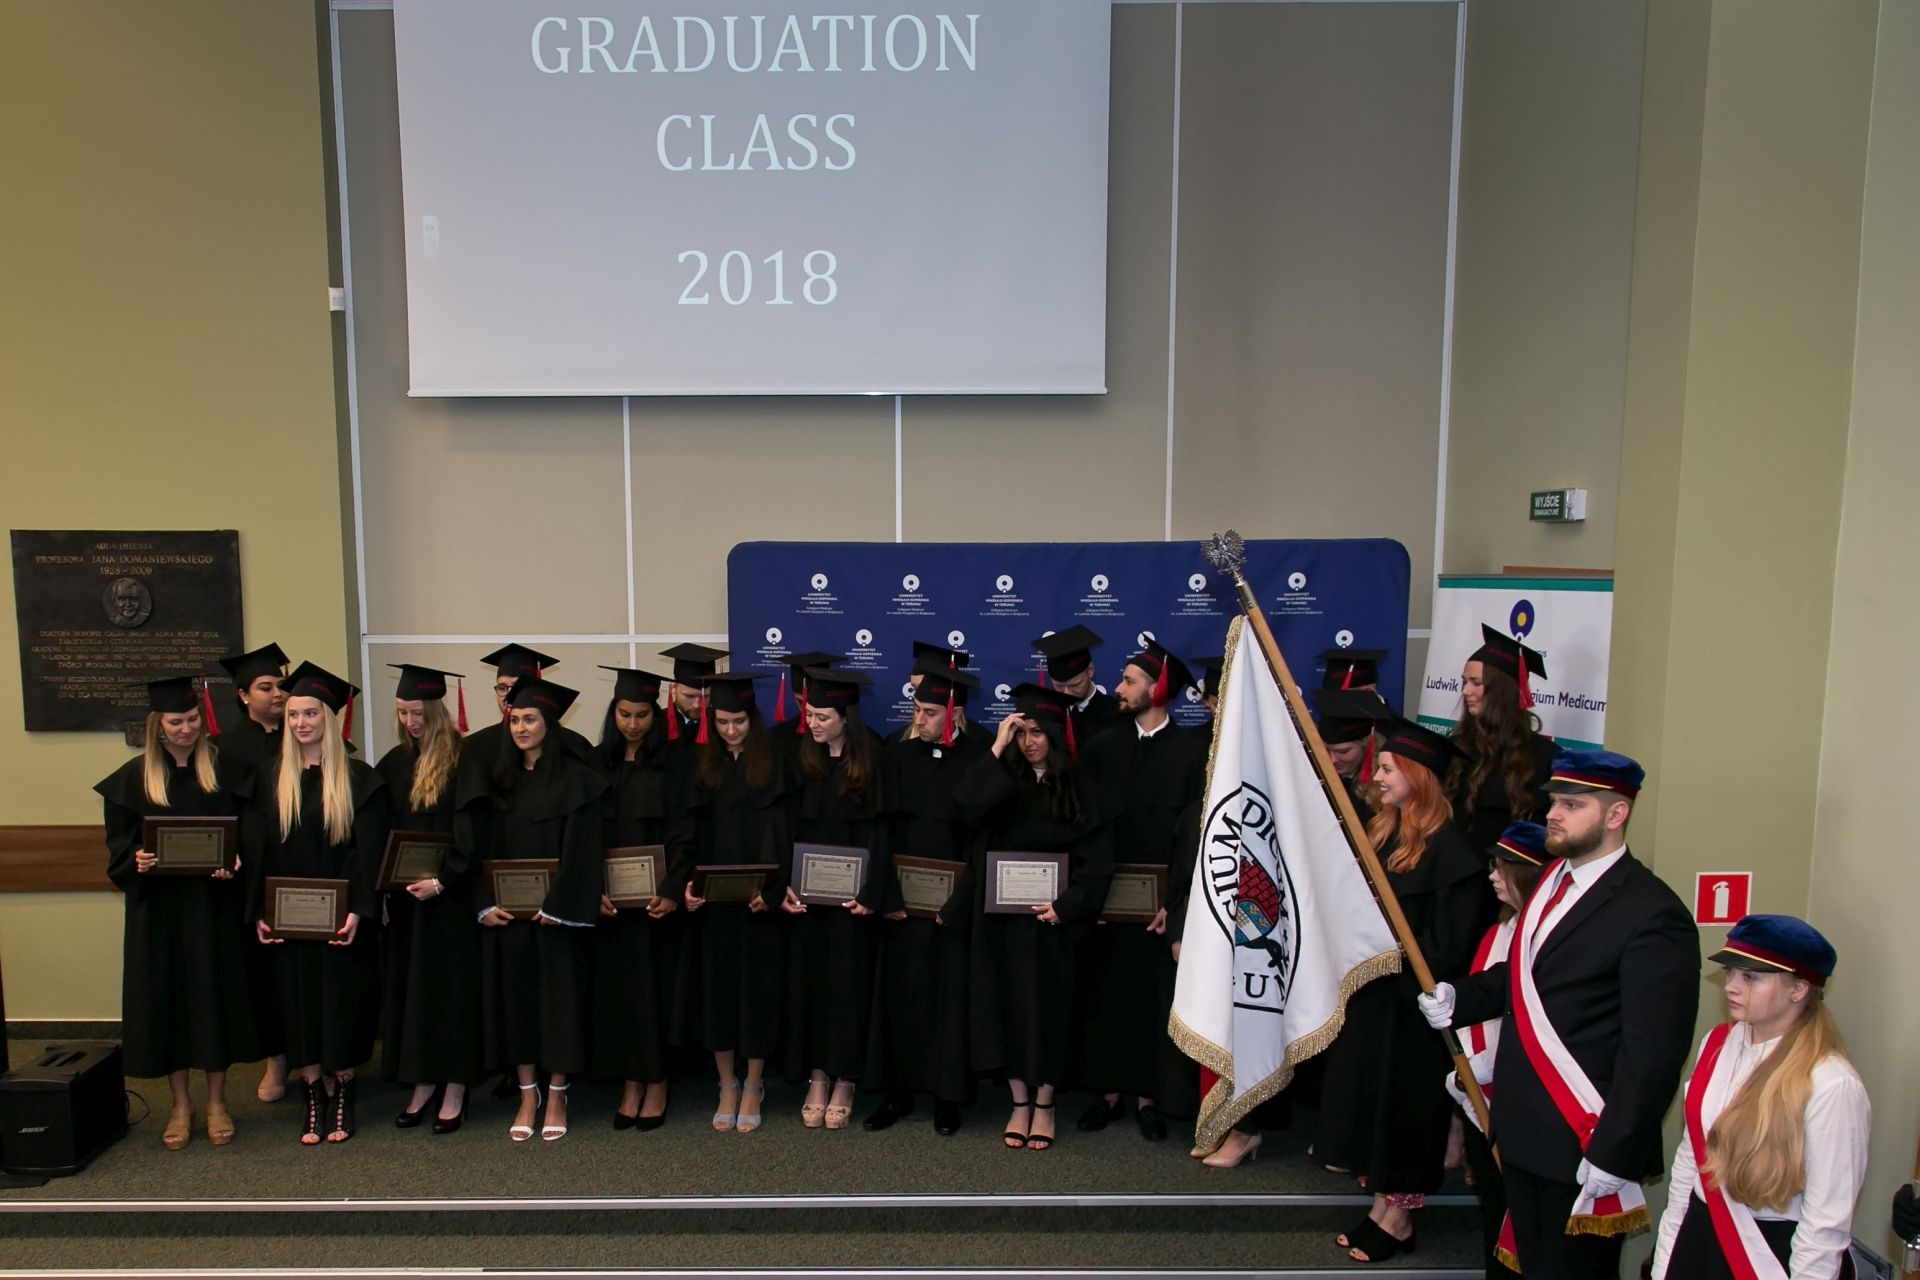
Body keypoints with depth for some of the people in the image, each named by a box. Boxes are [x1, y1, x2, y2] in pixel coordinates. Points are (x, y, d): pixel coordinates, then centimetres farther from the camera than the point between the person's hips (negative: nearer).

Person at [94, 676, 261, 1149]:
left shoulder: (225, 769, 1)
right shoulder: (133, 778, 2)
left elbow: (247, 832, 2)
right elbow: (118, 848, 4)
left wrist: (234, 862, -17)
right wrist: (136, 860, -17)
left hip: (213, 905, 0)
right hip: (158, 908, 1)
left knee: (215, 995, 5)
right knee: (166, 998, 6)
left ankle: (216, 1101, 19)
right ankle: (180, 1103, 22)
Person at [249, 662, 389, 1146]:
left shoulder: (358, 778, -5)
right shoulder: (273, 781, 7)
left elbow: (369, 851, -9)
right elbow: (262, 851, 7)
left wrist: (357, 911, -17)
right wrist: (259, 911, -1)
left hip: (340, 918, -3)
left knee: (340, 1006, 3)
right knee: (300, 1007, 7)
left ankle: (341, 1094, 17)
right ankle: (315, 1097, 18)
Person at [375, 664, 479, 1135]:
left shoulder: (462, 761, -11)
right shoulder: (395, 763, 8)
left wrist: (443, 880, -19)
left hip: (450, 894, -6)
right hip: (404, 894, 6)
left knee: (450, 983, 0)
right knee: (410, 985, 10)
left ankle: (454, 1089, 10)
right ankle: (423, 1083, 20)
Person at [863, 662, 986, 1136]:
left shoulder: (978, 759, -7)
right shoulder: (899, 754, 2)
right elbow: (884, 831, 0)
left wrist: (955, 906, -12)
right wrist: (890, 896, -8)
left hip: (954, 904, -2)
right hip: (903, 900, 3)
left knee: (950, 998, 5)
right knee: (899, 994, 7)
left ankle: (946, 1096, 20)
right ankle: (898, 1092, 21)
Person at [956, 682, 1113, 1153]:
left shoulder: (1080, 790, 1)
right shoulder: (1002, 781, 5)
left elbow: (1096, 859, -2)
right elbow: (966, 805, -16)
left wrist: (1066, 905, -14)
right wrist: (997, 748, -16)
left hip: (1049, 916, -2)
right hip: (1000, 915, 2)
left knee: (1046, 1005, 6)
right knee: (1007, 1006, 6)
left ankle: (1044, 1103, 20)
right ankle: (1019, 1102, 19)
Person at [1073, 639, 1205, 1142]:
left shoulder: (1193, 750, -6)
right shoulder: (1103, 748, 5)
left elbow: (1194, 831, -9)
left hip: (1161, 902, -3)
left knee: (1154, 998, 7)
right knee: (1103, 994, 9)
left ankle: (1148, 1096, 20)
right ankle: (1108, 1091, 22)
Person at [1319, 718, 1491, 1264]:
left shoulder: (1448, 849, -18)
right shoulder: (1380, 833, 8)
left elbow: (1448, 943, -18)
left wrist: (1391, 954, -17)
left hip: (1410, 1004, -8)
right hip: (1370, 992, 8)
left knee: (1402, 1100, 4)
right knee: (1370, 1096, 13)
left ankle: (1397, 1217, 18)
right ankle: (1383, 1203, 25)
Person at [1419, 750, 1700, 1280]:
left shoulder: (1653, 915, -19)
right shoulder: (1552, 879, 8)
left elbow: (1653, 1055, -20)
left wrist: (1613, 1156, -19)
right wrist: (1459, 998, 0)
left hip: (1582, 1145, -8)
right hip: (1523, 1131, 8)